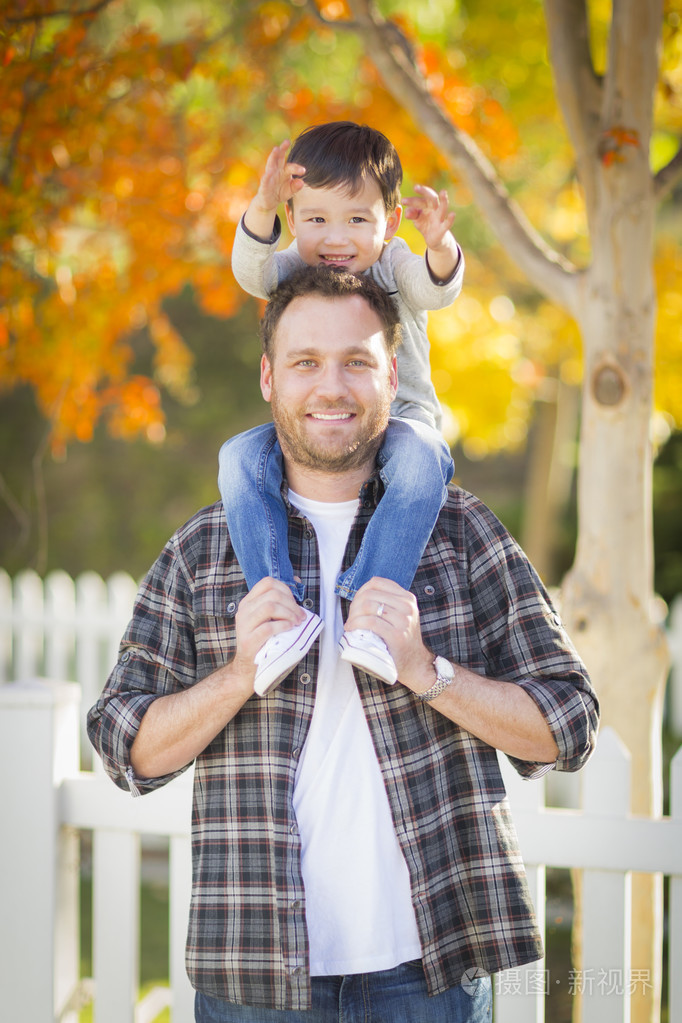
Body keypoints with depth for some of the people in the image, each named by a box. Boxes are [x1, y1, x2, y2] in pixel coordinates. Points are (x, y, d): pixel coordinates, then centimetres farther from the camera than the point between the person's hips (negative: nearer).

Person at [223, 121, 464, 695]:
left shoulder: (394, 265, 0)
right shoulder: (293, 270, 4)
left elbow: (437, 289, -22)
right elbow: (251, 270, -19)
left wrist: (440, 247, -47)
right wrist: (262, 208, -40)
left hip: (398, 419, -2)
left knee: (421, 458, -36)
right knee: (240, 458, -25)